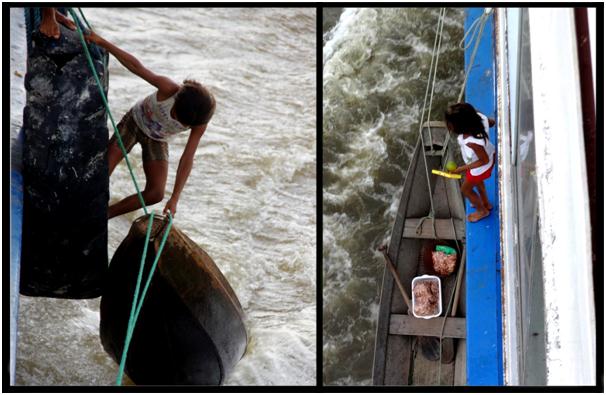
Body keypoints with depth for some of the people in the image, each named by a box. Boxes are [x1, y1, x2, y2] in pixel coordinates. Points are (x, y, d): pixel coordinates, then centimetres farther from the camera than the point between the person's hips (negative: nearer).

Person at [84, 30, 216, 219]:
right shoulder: (169, 89, -36)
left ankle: (105, 214, 9)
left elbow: (187, 159, -26)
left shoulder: (199, 124, -28)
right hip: (135, 120, -2)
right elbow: (136, 66, -29)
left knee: (156, 194, -8)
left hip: (157, 139, 2)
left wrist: (174, 199, -30)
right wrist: (102, 42, -29)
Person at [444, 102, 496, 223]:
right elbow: (492, 122, -7)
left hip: (481, 168, -7)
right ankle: (486, 203, 63)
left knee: (466, 189, 25)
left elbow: (484, 161, -30)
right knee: (477, 181, 37)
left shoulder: (473, 143, -49)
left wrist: (462, 168, -22)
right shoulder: (479, 117, -31)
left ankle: (482, 211, 52)